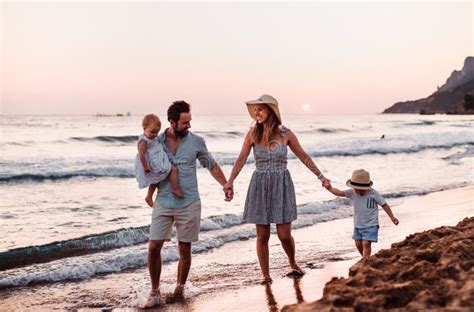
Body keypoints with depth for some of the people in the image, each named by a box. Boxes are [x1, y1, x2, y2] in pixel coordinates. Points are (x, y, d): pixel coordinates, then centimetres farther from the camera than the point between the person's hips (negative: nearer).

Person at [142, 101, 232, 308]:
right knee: (154, 248, -5)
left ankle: (179, 289, 25)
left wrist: (226, 185, 3)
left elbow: (211, 165, 12)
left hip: (189, 204, 0)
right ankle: (155, 292, 9)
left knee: (184, 250, 5)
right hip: (163, 204, 1)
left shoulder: (196, 142, -1)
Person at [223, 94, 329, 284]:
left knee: (284, 235, -2)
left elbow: (304, 157, 7)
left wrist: (320, 176, 8)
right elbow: (241, 159, -7)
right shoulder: (253, 134, -2)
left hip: (281, 185, -1)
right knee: (262, 235, 2)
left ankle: (293, 264, 28)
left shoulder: (285, 134, -3)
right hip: (260, 186, 1)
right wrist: (230, 181, -20)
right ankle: (265, 275, 17)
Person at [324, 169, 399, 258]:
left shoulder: (374, 194, -15)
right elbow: (340, 193, -14)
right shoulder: (352, 192, -7)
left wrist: (392, 217, -4)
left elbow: (384, 205, -6)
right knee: (358, 244, 12)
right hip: (358, 225, 5)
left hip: (371, 225, -5)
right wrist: (330, 188, -33)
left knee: (366, 243, -12)